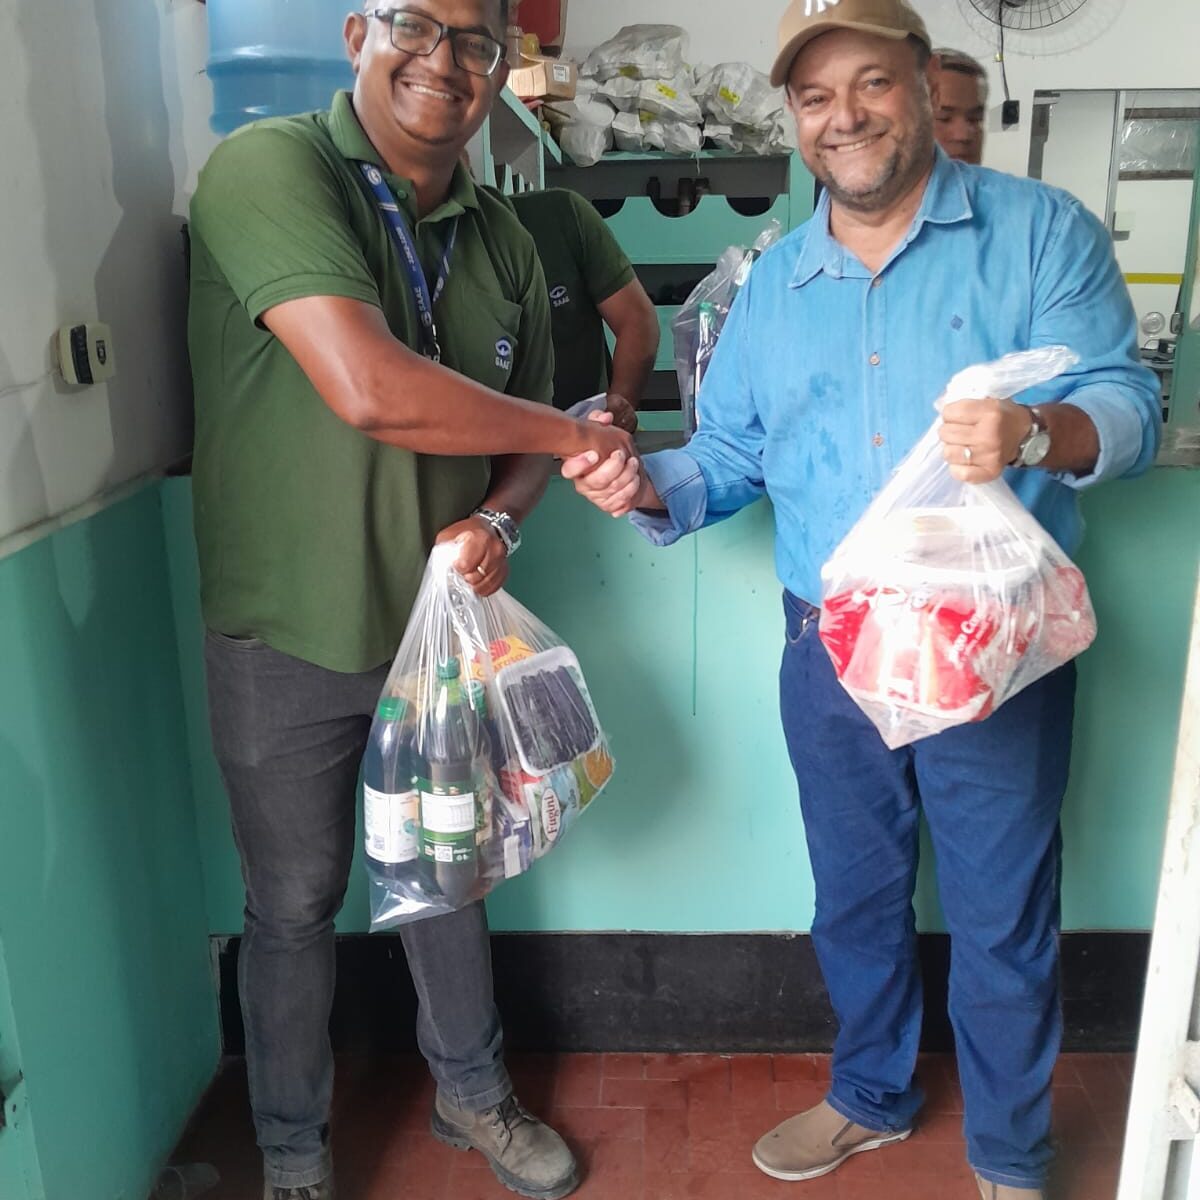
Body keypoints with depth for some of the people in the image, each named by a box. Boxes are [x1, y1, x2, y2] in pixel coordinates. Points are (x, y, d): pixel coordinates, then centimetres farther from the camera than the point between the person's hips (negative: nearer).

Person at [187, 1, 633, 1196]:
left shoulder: (501, 241, 4)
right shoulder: (268, 166, -16)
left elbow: (526, 427, 12)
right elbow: (369, 389, -30)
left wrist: (499, 521, -11)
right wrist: (575, 434, -18)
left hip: (445, 624, 5)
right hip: (290, 641, -5)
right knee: (296, 903, 13)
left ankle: (469, 1091, 46)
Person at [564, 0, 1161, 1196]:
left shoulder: (1038, 231, -4)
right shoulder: (772, 281, 9)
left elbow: (1128, 407, -13)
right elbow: (728, 456, 9)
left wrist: (1033, 431, -35)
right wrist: (648, 488, -12)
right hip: (826, 652, 4)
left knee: (1002, 917, 11)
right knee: (853, 900, 21)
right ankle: (870, 1096, 47)